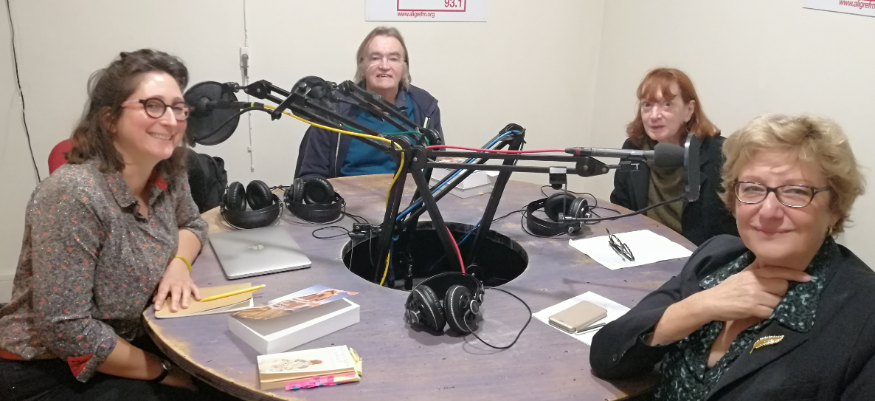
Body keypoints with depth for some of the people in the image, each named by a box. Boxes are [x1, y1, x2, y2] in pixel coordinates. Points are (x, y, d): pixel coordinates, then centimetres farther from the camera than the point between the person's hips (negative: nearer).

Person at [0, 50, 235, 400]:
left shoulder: (166, 175, -6)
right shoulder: (74, 195, -27)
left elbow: (191, 223, 14)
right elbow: (65, 330, -27)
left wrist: (179, 263, -9)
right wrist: (162, 372, -17)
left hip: (125, 343, 7)